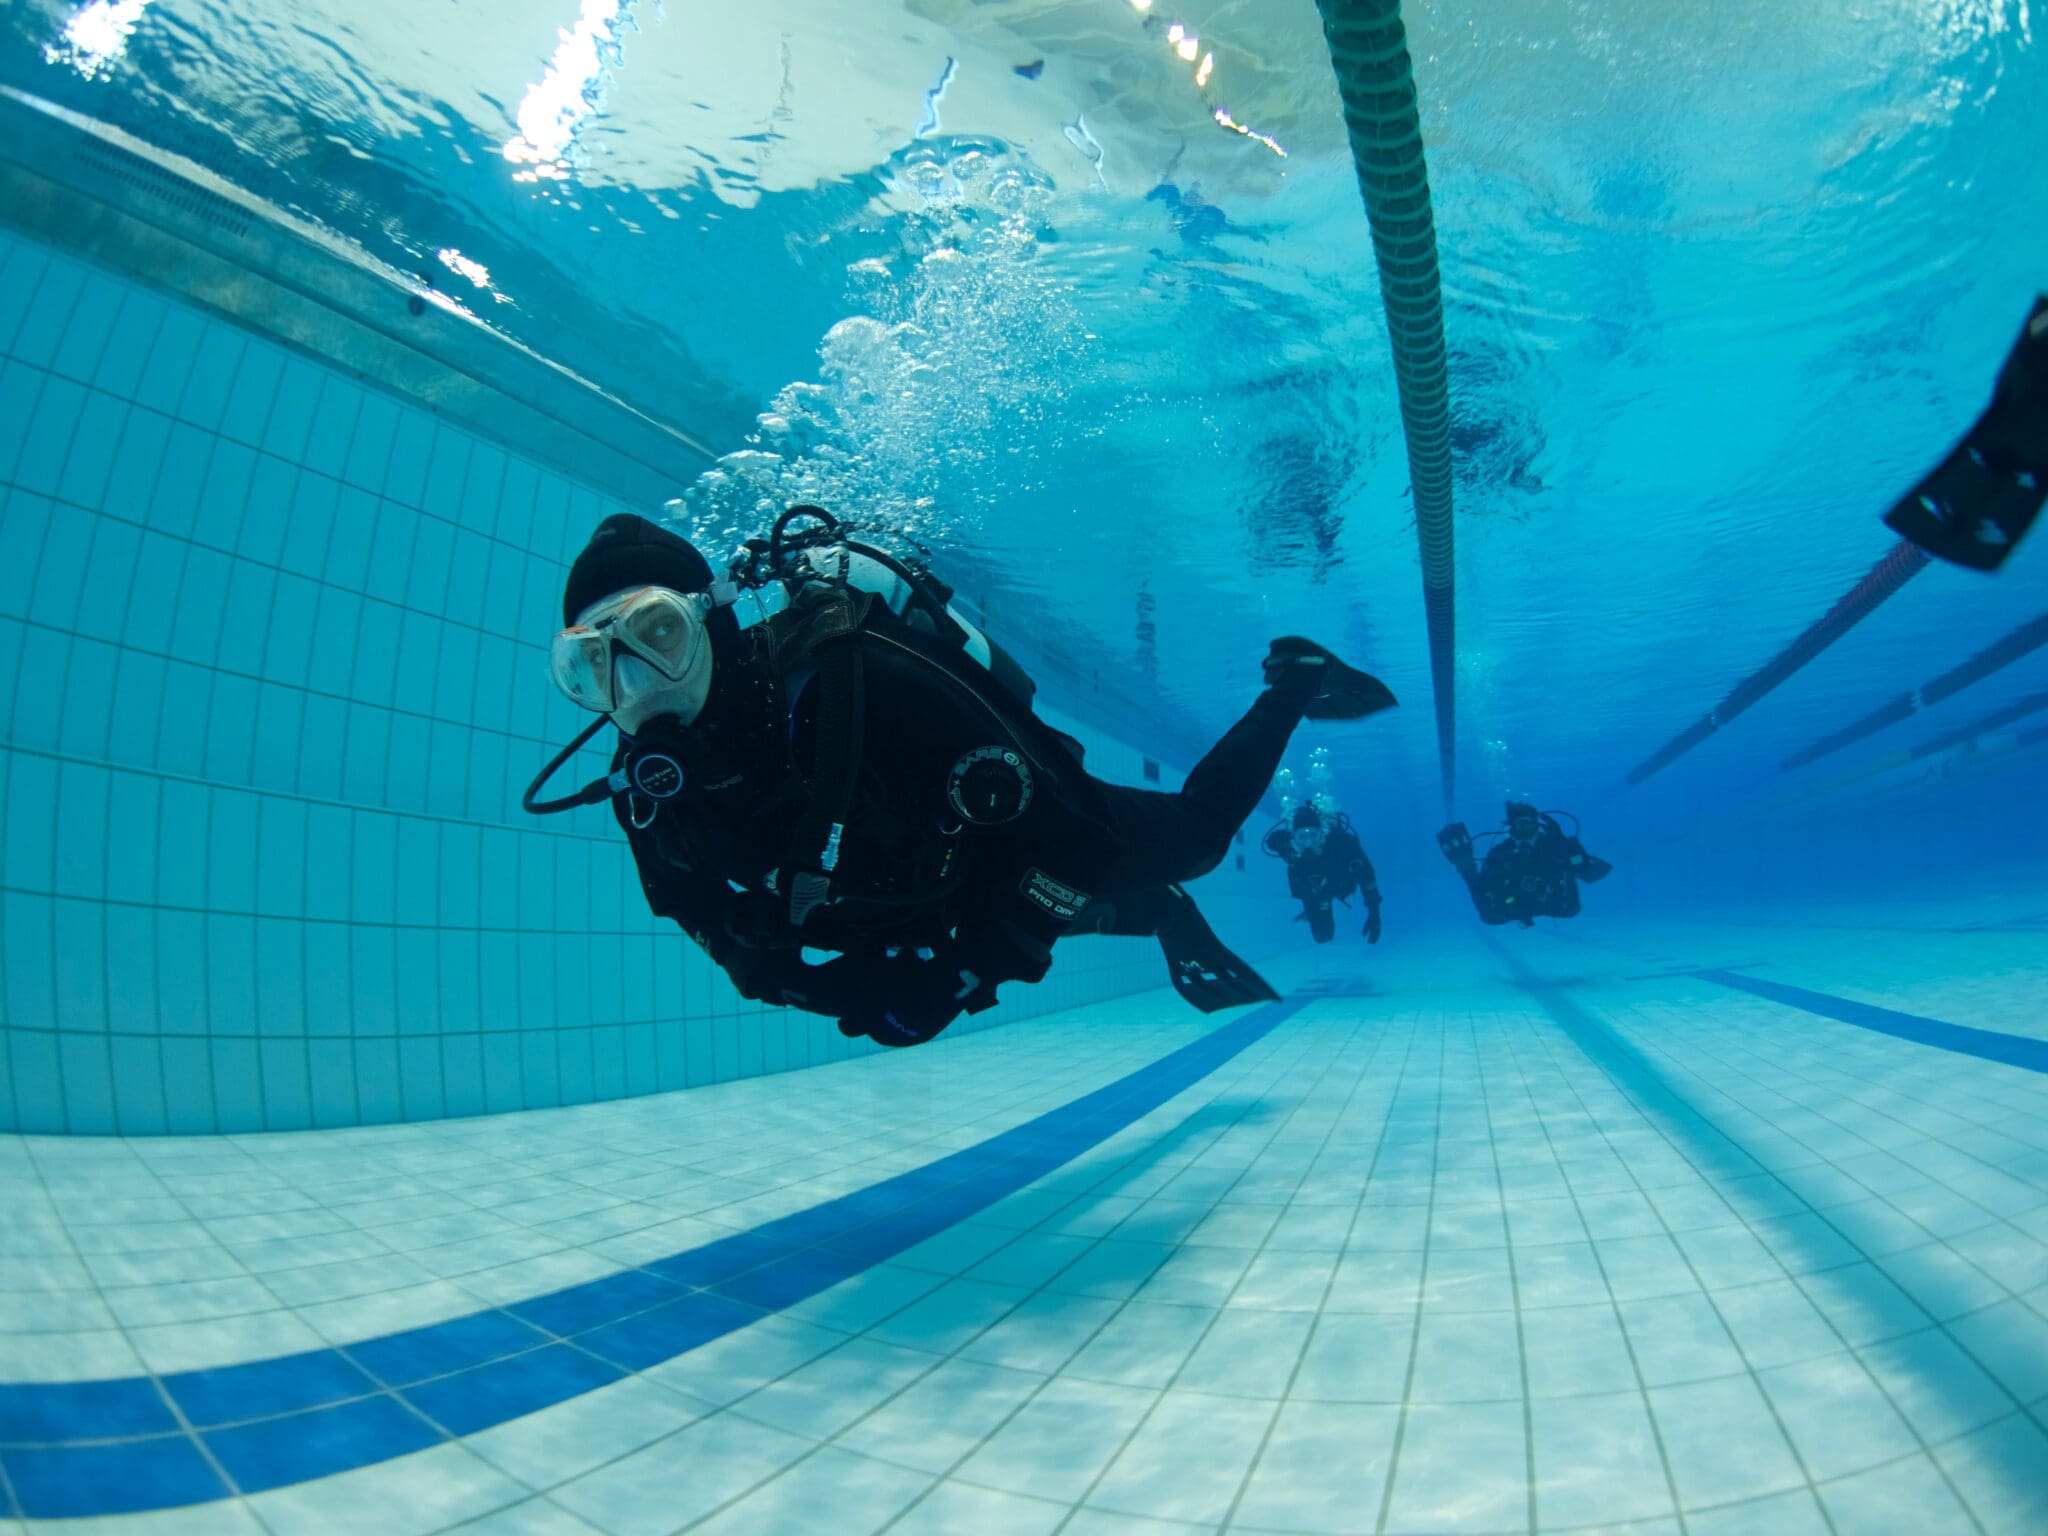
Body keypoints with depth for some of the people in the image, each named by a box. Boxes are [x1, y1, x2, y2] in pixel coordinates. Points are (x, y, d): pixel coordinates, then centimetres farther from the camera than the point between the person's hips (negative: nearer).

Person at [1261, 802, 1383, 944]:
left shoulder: (1340, 839, -43)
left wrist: (1374, 913, -43)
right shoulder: (1284, 841, -40)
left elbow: (1366, 873, -39)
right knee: (1322, 935, 4)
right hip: (1311, 892, 0)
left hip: (1341, 884, 0)